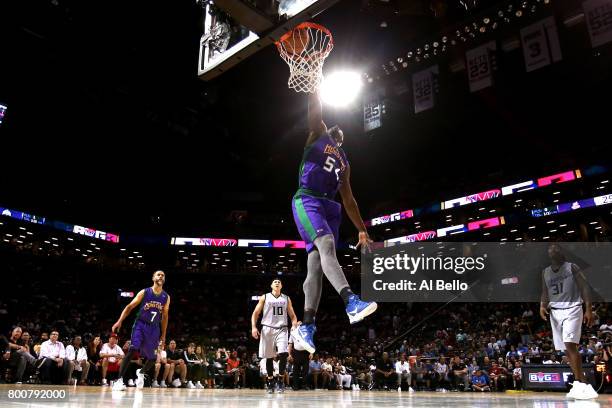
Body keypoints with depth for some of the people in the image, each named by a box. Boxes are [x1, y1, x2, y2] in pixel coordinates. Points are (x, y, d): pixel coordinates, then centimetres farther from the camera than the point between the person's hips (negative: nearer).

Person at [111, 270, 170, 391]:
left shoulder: (166, 297, 1)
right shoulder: (144, 292, -6)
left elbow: (165, 316, 9)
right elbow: (130, 307, -6)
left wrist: (163, 335, 9)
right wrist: (119, 321, -18)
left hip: (154, 328, 3)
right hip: (140, 325, -3)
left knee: (153, 358, 9)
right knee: (132, 350, -24)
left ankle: (141, 373, 40)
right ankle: (120, 380, -21)